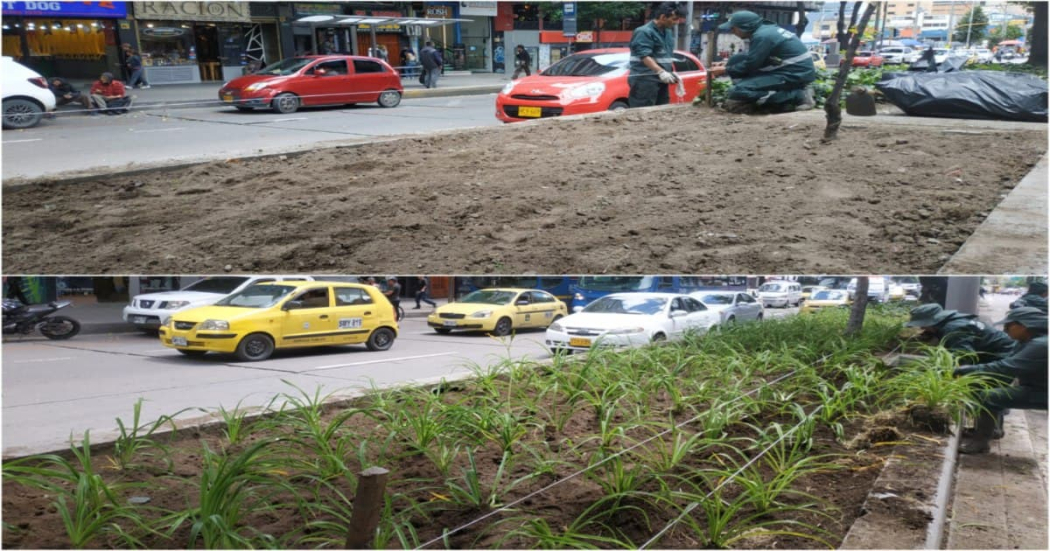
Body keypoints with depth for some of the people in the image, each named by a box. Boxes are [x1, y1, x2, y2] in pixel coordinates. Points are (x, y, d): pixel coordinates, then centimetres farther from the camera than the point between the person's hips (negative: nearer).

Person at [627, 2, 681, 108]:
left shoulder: (667, 33, 18)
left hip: (661, 81, 9)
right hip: (645, 81, -9)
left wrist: (672, 72, 18)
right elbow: (645, 56, -23)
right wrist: (661, 72, -35)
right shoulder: (644, 32, -11)